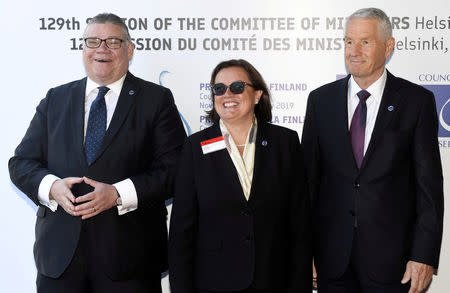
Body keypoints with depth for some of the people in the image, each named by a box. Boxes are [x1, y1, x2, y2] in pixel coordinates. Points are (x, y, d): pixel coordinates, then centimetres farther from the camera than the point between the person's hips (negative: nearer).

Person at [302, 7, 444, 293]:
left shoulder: (417, 100, -2)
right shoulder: (320, 100, 5)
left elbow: (429, 183, -4)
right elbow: (308, 175, 5)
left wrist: (424, 256, -9)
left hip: (390, 254, -2)